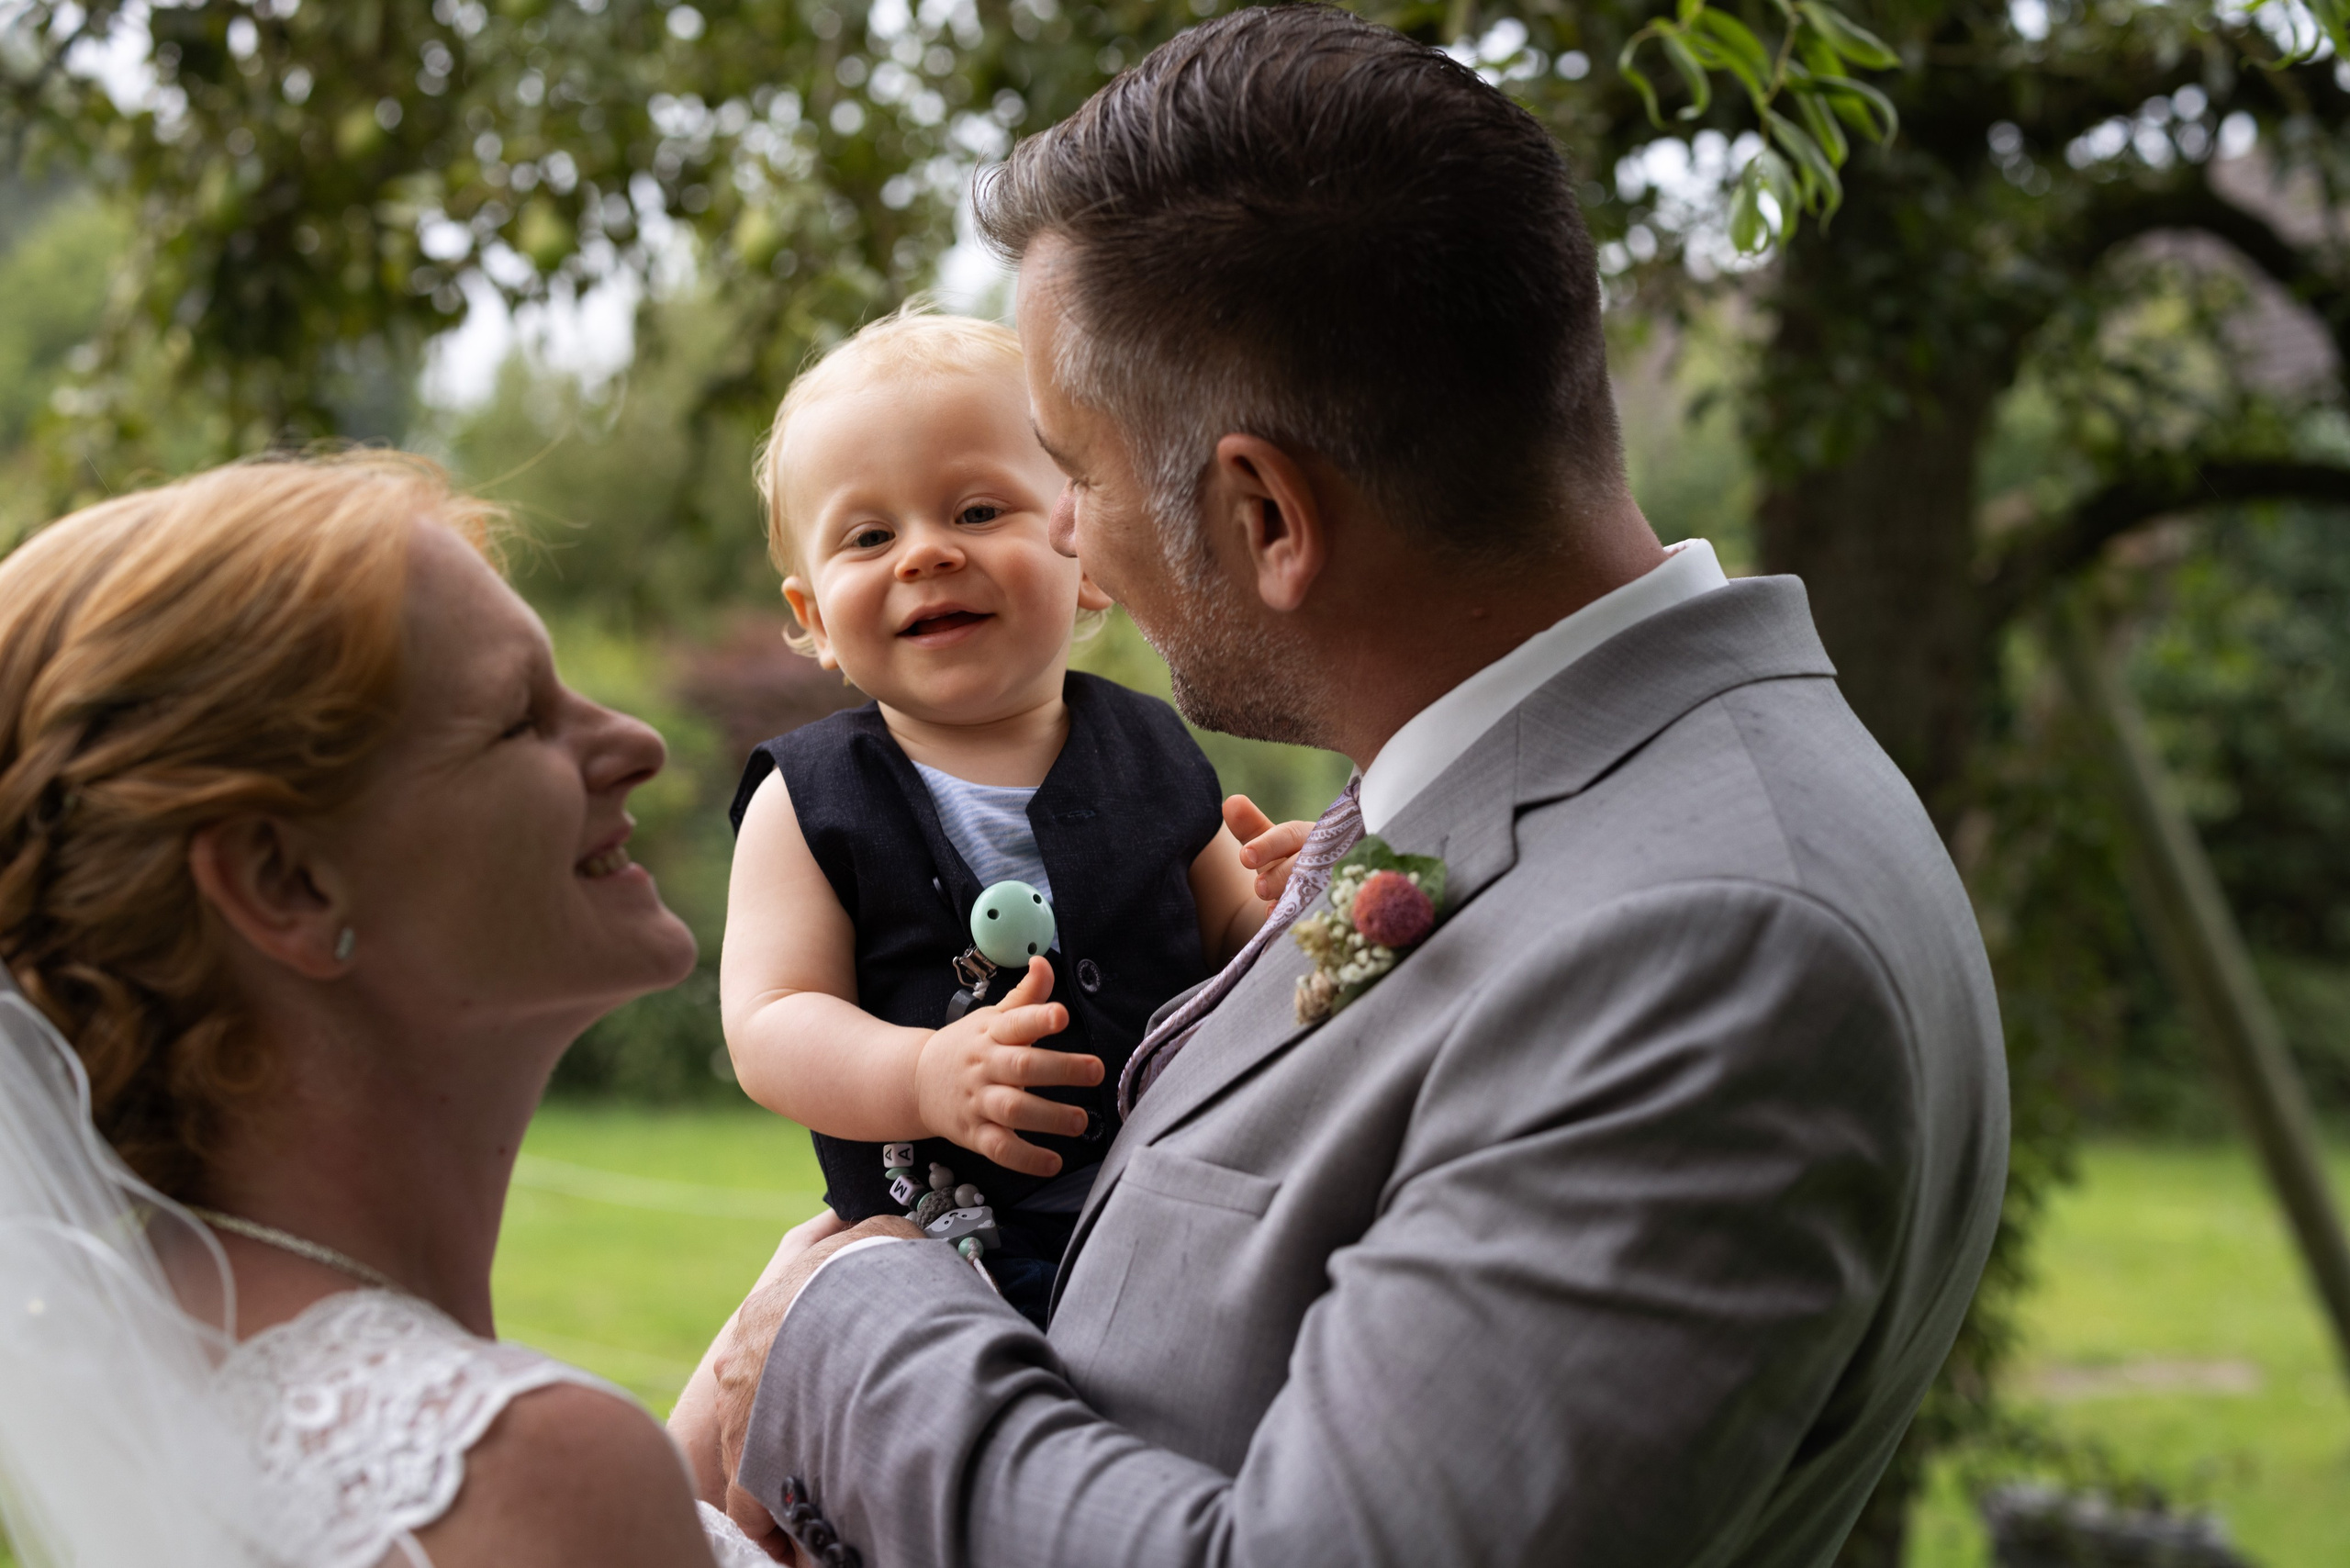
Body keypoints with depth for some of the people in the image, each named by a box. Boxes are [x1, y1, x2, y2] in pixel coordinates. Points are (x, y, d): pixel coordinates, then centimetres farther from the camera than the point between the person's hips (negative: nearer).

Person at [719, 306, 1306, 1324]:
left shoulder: (1154, 756, 8)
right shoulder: (809, 802, 1)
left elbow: (1232, 954, 16)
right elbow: (769, 1026, -8)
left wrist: (1283, 914, -8)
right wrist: (926, 1077, -27)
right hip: (932, 1265, -2)